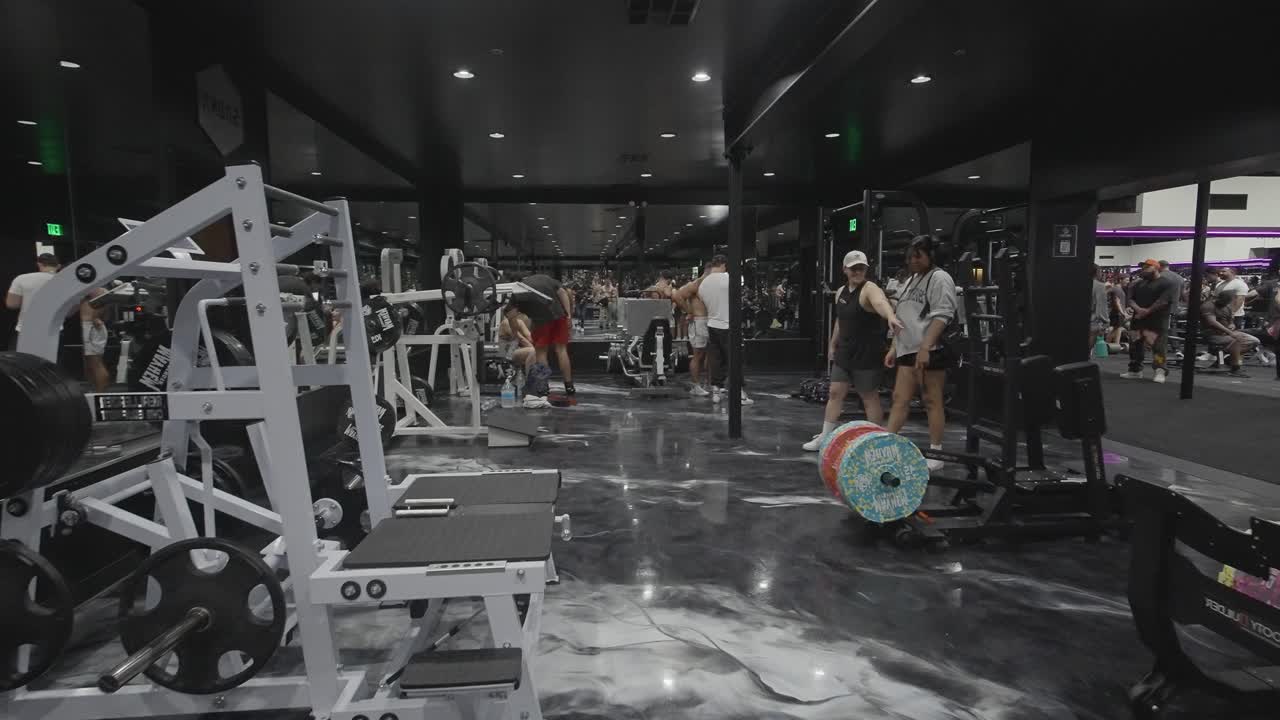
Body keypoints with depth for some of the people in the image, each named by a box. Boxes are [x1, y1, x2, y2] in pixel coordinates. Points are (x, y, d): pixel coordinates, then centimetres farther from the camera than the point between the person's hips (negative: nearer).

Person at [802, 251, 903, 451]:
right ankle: (824, 438, 19)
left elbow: (881, 302, -38)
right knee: (835, 393, 10)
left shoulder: (869, 289, -15)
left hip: (866, 354, -7)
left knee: (870, 398, 2)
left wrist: (891, 317, -59)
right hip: (844, 352, 7)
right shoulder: (841, 292, 10)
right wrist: (832, 345, 24)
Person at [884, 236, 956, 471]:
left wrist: (925, 348, -25)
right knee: (900, 399, 5)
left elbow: (941, 316, -17)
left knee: (932, 401, -2)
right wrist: (893, 347, 18)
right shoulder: (911, 281, 21)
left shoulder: (940, 278, -6)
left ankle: (935, 453, 5)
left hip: (930, 350, -8)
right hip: (908, 350, 8)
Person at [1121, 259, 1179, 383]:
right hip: (1138, 320, 7)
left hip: (1157, 322, -7)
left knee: (1157, 346, -12)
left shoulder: (1167, 283, -3)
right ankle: (1135, 370, 17)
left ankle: (1160, 372, -9)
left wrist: (1147, 311, -16)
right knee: (1135, 345, 8)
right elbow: (1130, 298, 7)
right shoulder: (1139, 283, 17)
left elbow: (1163, 301, -15)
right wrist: (1138, 309, -12)